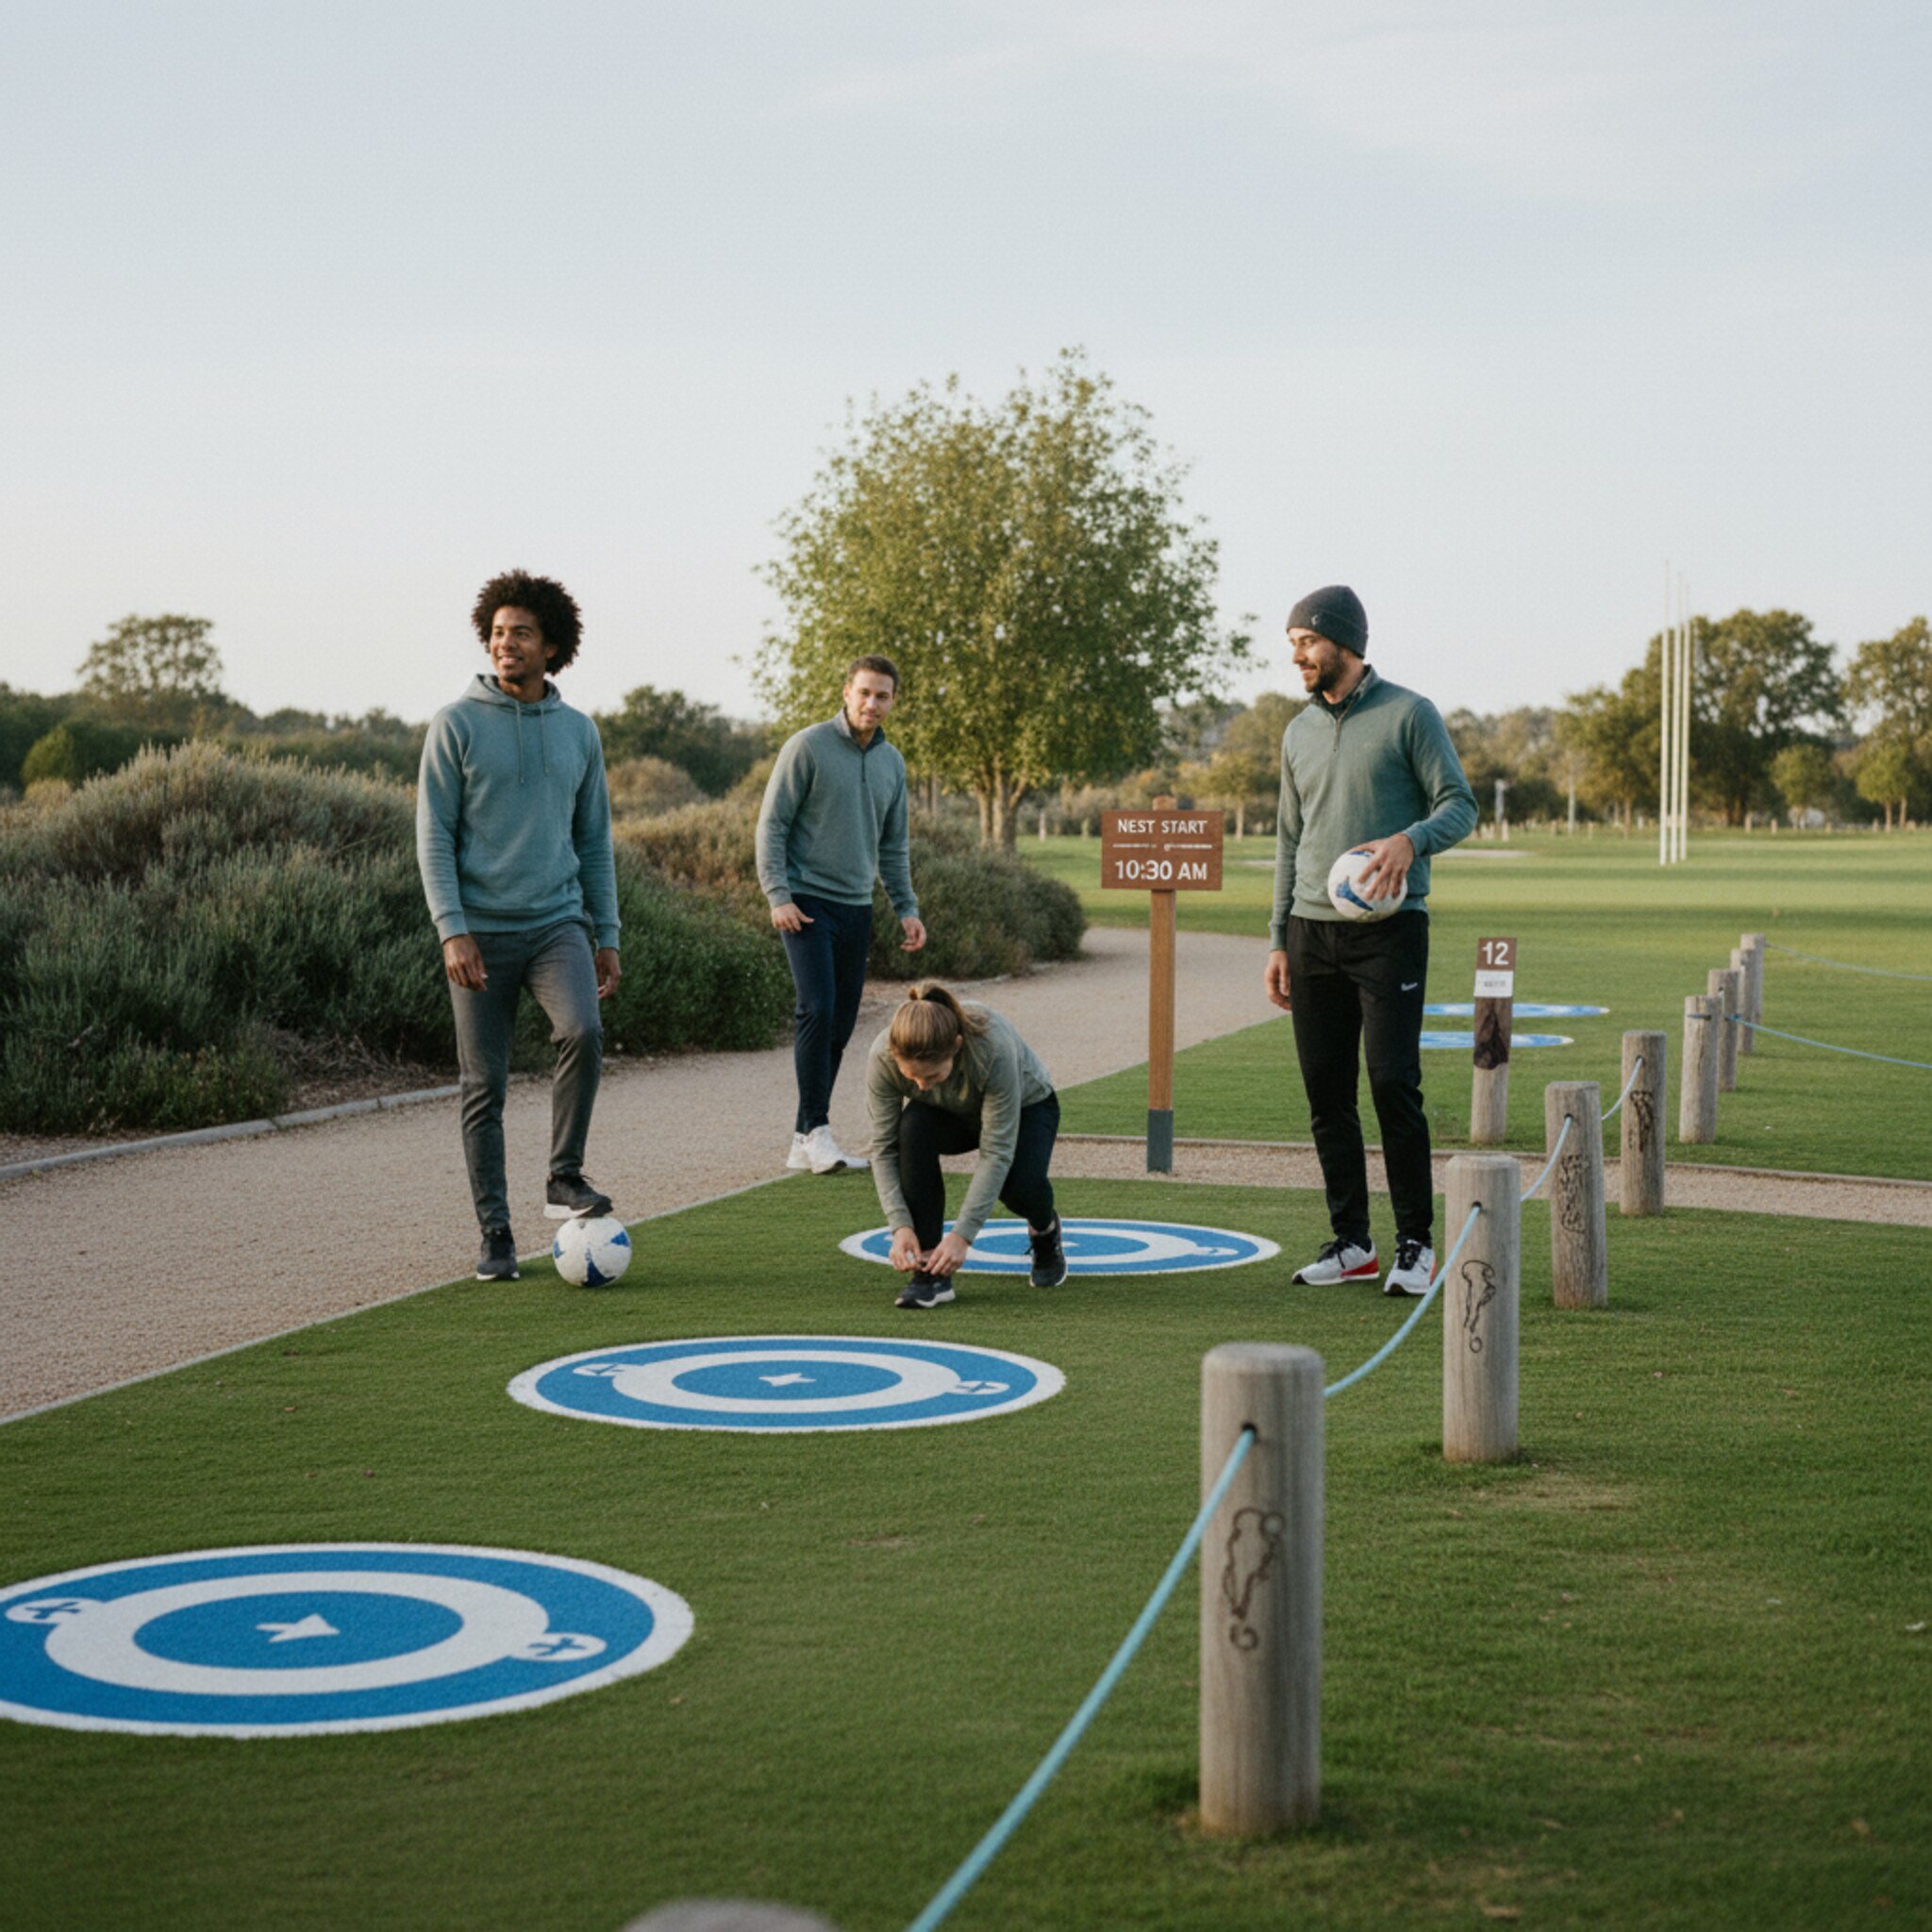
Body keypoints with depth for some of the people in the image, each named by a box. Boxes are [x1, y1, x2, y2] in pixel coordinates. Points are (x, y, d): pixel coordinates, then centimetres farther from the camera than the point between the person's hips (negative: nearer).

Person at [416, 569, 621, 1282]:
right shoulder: (456, 725, -2)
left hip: (558, 923, 2)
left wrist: (607, 935, 10)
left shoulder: (578, 732, 9)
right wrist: (452, 930, -14)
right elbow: (433, 833, -4)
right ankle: (495, 1235, 12)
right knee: (485, 1087, 2)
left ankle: (565, 1177, -6)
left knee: (583, 1032, -24)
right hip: (481, 932, -2)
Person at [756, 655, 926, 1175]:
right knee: (818, 1010, -16)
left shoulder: (892, 762, 12)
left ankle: (804, 1141, 11)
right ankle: (815, 1131, -10)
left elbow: (893, 845, 20)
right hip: (807, 902, -6)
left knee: (841, 1024, 5)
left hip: (856, 907, 6)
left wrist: (906, 908, 11)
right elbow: (771, 824, -7)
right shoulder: (808, 747, -7)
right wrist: (778, 896, -16)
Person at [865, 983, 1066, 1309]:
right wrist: (900, 1226, -33)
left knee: (1020, 1183, -31)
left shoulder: (994, 1049, -42)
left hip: (1025, 1105, -2)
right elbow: (884, 1147, -24)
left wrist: (962, 1235, -38)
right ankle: (929, 1267, -22)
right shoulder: (882, 1058, -33)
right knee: (914, 1129, -32)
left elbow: (997, 1152, -36)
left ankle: (1045, 1230, 7)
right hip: (953, 1115, 2)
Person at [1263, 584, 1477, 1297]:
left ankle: (1416, 1244, -1)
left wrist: (1410, 840, -27)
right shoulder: (1299, 731, 15)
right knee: (1327, 1091, 5)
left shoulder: (1409, 715, -2)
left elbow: (1460, 805, -6)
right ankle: (1351, 1242, 13)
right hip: (1313, 934, 6)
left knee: (1393, 1083, -10)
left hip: (1389, 929, -5)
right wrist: (1278, 942, 14)